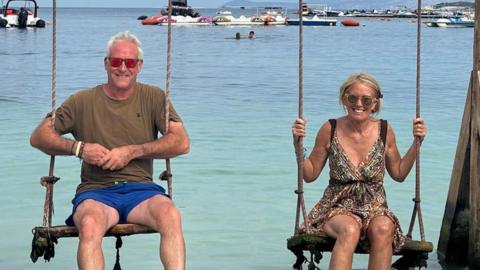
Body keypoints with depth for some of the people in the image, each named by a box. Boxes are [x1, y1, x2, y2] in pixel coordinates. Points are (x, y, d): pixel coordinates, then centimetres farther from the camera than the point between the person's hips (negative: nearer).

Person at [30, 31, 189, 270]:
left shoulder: (153, 97, 12)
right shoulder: (84, 101, 11)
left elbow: (182, 143, 1)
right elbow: (38, 137, 8)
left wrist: (131, 152, -7)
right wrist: (79, 147, -9)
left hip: (140, 188, 1)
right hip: (96, 191, -1)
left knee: (171, 215, -34)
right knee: (90, 225, -37)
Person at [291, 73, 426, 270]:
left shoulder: (384, 131, 2)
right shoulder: (330, 130, -3)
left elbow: (399, 174, 14)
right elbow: (310, 175, 6)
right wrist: (298, 143, -8)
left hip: (375, 208, 1)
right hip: (338, 207, -1)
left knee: (383, 229, -35)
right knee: (350, 229, -37)